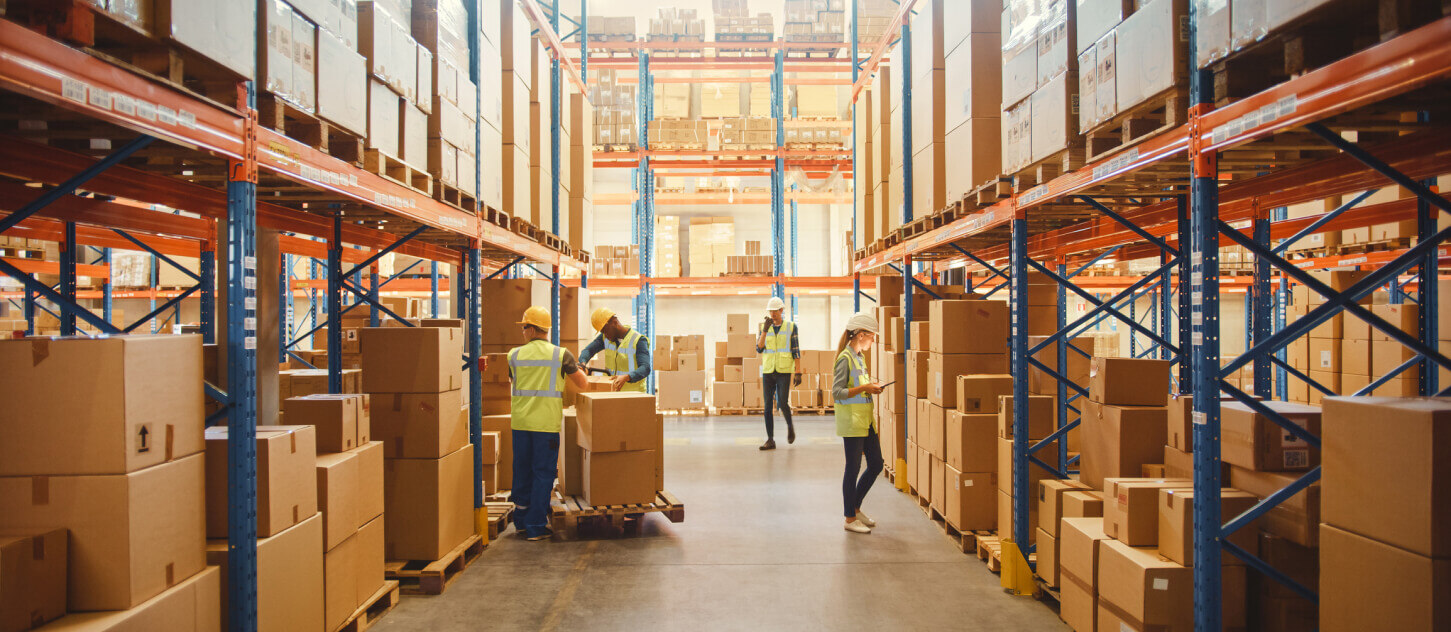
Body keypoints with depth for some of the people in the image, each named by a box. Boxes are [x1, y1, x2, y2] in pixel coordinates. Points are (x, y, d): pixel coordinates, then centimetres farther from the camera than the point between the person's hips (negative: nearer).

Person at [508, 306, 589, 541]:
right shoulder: (561, 354, -5)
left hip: (520, 422, 3)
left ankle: (521, 521, 27)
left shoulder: (514, 355, 3)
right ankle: (536, 527, 5)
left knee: (522, 470, 15)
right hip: (546, 422, -3)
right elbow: (582, 384, 3)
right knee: (543, 473, 4)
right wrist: (577, 369, 26)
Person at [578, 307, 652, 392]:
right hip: (611, 391, 5)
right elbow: (588, 350, 9)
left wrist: (626, 377, -37)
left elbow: (645, 369, -19)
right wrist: (582, 364, -14)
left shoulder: (638, 340, -10)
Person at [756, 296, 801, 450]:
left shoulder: (791, 327, 0)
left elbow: (796, 351, -1)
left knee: (782, 404, -14)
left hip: (784, 371, -3)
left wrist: (798, 373, -7)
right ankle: (770, 440, 4)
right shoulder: (764, 327, 6)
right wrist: (765, 330, -18)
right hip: (768, 371, 3)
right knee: (768, 406, -1)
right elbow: (759, 349, -6)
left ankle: (790, 425, 17)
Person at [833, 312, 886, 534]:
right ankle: (850, 518, 10)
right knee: (853, 468, -1)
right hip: (851, 421, -9)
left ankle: (855, 508, 26)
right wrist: (864, 388, -25)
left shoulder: (859, 357, 14)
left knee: (876, 465, 11)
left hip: (866, 420, 9)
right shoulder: (845, 358, -13)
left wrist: (871, 388, 12)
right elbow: (837, 392, -19)